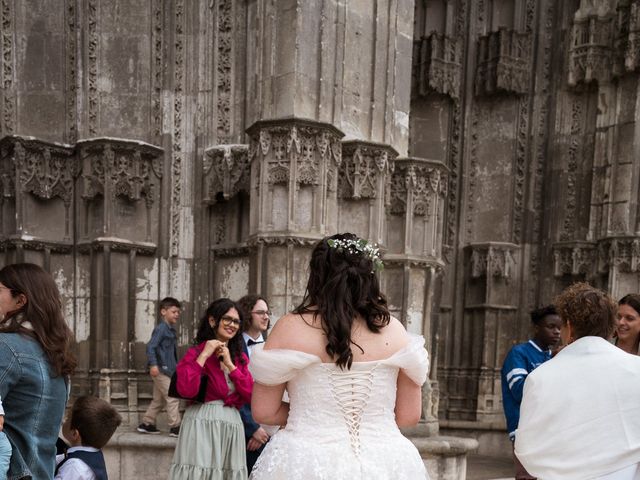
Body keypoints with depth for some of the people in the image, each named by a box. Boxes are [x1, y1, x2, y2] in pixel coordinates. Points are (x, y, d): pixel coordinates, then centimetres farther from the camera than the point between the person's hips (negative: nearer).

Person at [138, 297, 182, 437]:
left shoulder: (171, 330, 15)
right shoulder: (161, 328, -13)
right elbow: (150, 347, -21)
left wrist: (176, 367, 26)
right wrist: (153, 364, -30)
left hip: (168, 370, 10)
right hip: (161, 370, -10)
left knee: (158, 400, 15)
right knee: (173, 397, -9)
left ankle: (146, 424, 24)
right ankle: (175, 427, -5)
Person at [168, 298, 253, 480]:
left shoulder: (240, 357, 14)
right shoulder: (196, 352, -2)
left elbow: (252, 396, 2)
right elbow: (186, 390, -19)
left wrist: (230, 365, -5)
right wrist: (204, 355, -15)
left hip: (232, 426, 5)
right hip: (202, 425, -5)